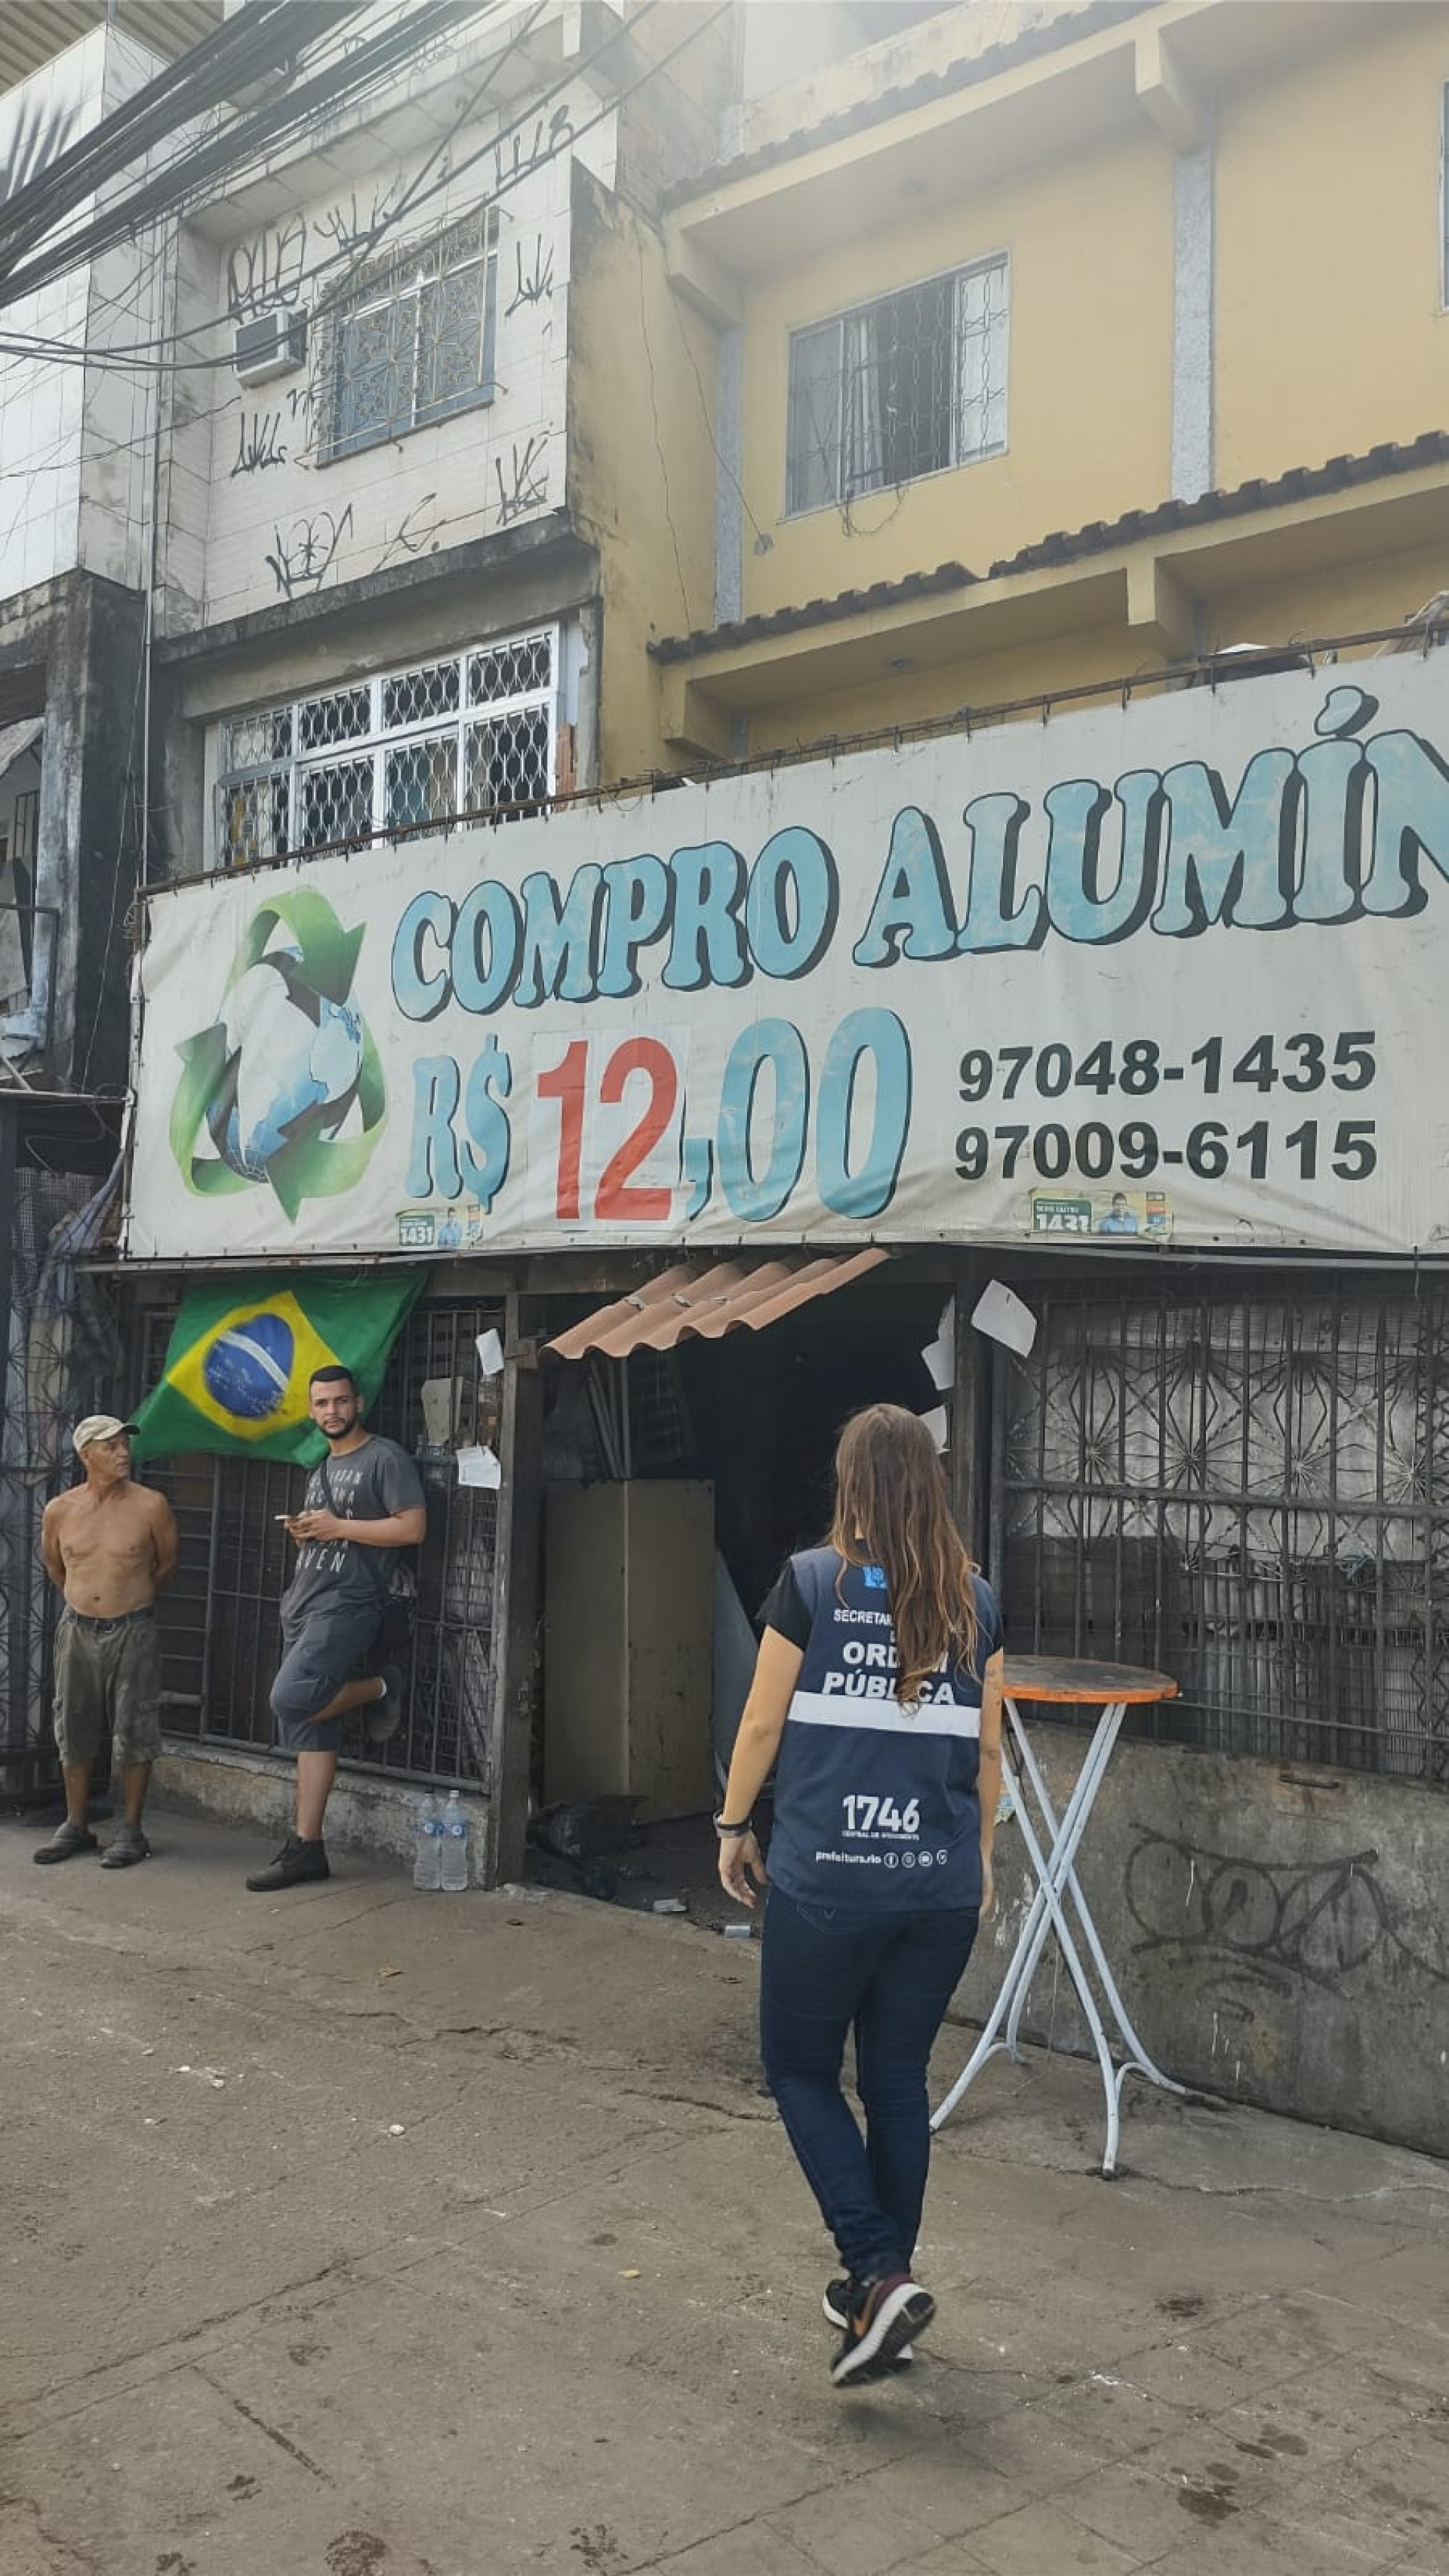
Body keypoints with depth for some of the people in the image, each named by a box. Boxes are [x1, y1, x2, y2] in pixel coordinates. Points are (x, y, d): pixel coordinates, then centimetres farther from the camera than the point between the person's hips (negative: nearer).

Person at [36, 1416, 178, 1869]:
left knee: (132, 1732, 2)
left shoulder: (150, 1506, -10)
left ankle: (131, 1832, 12)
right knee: (74, 1730, 11)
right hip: (77, 1630, 3)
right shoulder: (59, 1511, -2)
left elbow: (166, 1562, 6)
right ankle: (76, 1826, 25)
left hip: (133, 1632, -3)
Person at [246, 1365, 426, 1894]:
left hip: (346, 1606, -8)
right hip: (302, 1605, 8)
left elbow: (412, 1527, -15)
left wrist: (337, 1526, -14)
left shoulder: (386, 1457, -6)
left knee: (290, 1699, -24)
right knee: (308, 1729, 6)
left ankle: (380, 1688, 0)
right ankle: (306, 1849, 9)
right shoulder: (322, 1468, 20)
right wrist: (302, 1531, 6)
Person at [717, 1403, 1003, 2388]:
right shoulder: (975, 1600, 2)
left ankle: (879, 2275, 1)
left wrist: (734, 1826, 10)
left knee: (802, 2068, 13)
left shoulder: (812, 1581, -8)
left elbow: (764, 1722, -4)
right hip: (942, 1885, 4)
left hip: (828, 1880, -4)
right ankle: (881, 2288, 28)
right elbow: (987, 1747, 8)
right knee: (900, 2079, 17)